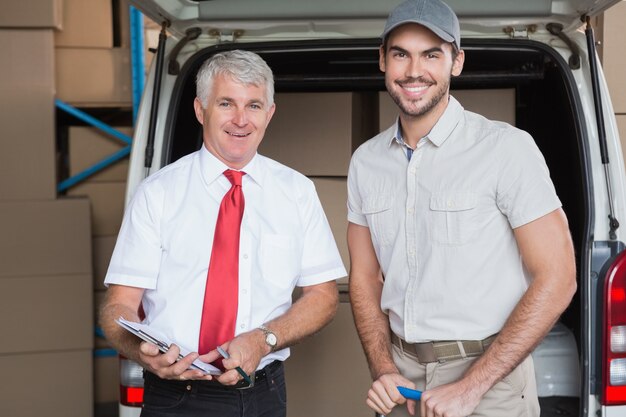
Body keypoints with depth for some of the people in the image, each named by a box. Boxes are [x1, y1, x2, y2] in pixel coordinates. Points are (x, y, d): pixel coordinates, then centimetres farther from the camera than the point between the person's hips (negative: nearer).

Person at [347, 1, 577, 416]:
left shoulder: (506, 147, -12)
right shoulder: (366, 161, 3)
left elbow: (557, 279, -14)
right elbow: (365, 278, 9)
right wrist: (384, 370, -7)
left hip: (489, 376, -4)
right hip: (401, 376, 4)